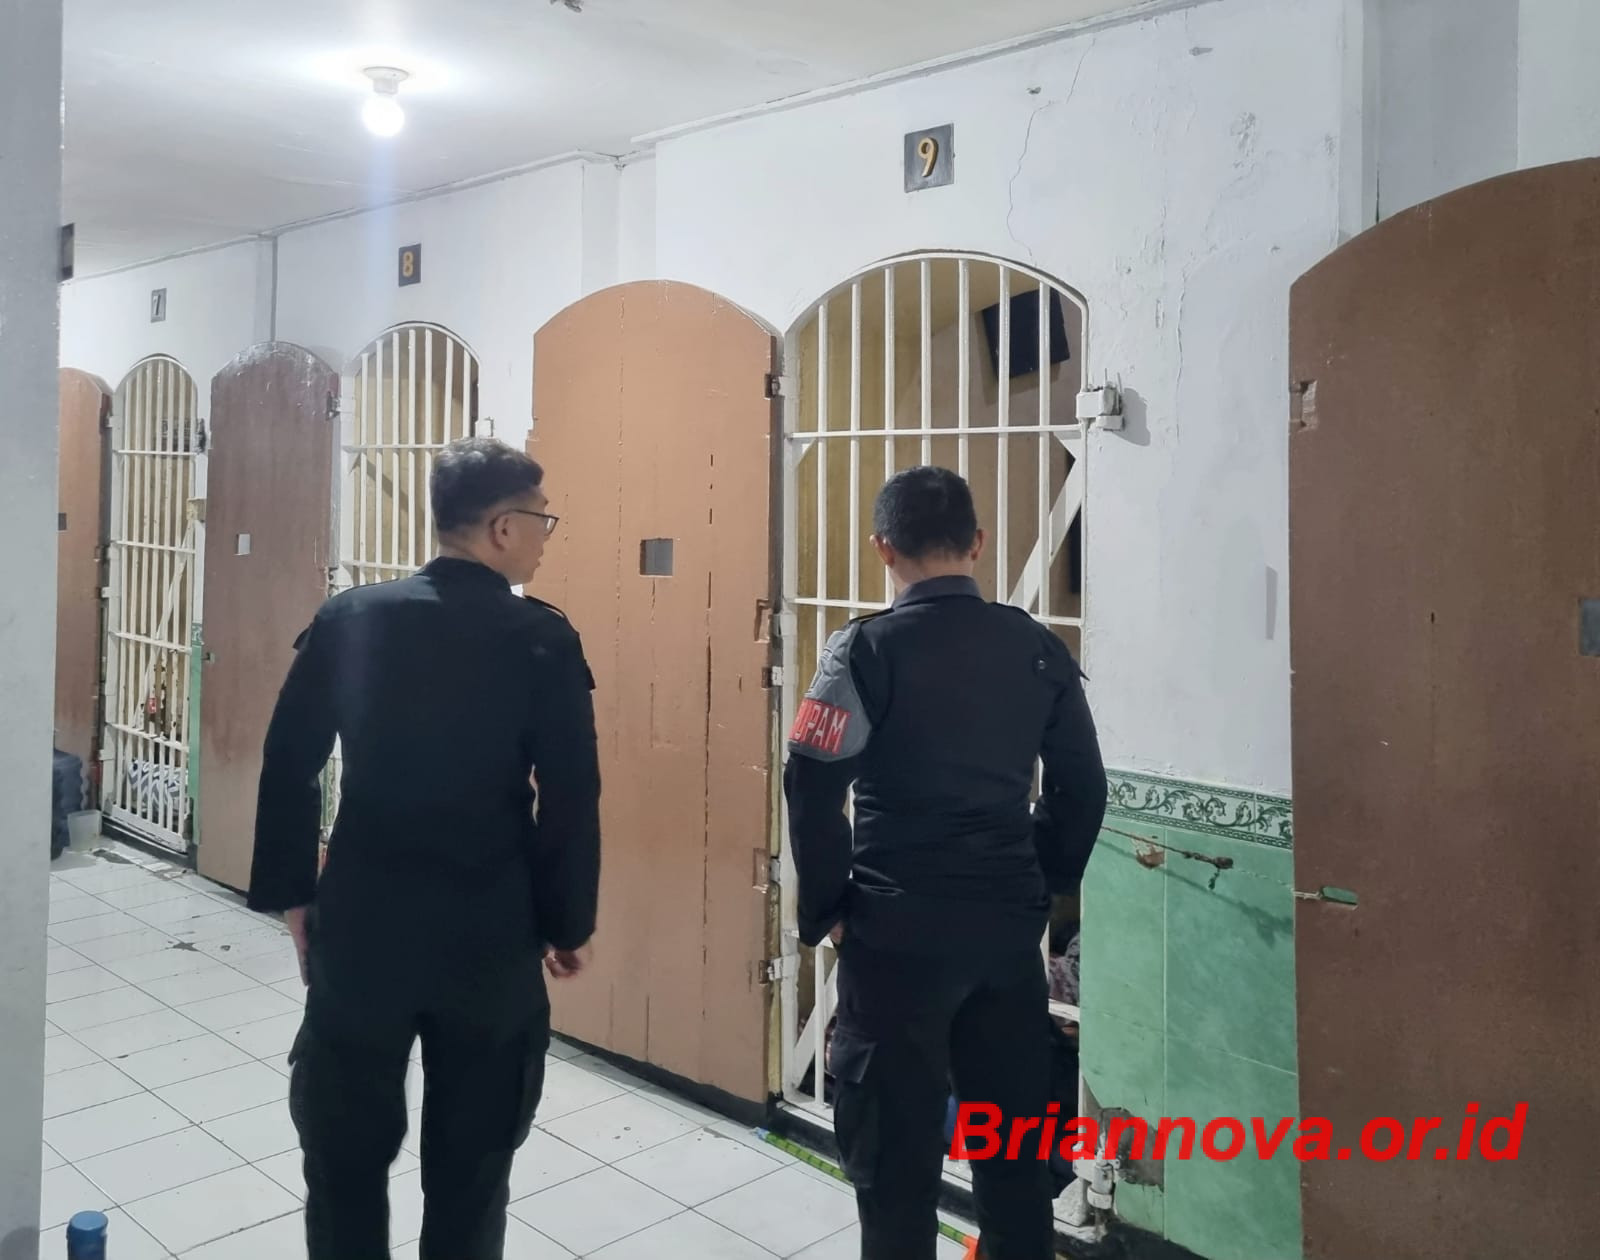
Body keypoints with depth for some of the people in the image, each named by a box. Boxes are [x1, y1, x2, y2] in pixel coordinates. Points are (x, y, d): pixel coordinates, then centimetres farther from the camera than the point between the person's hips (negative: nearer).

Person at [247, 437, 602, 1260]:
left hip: (361, 924, 2)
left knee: (346, 1152, 18)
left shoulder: (348, 617, -2)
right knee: (470, 1162, 15)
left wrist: (293, 892, 13)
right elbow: (572, 801, -10)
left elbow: (289, 766, 2)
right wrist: (569, 924, 3)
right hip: (490, 937, -2)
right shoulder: (544, 641, -11)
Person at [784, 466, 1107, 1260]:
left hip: (899, 926, -4)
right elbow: (1082, 787, 7)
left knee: (897, 1137, 9)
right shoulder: (1038, 648, 3)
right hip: (1009, 921, 5)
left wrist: (828, 905, -2)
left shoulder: (868, 648, -11)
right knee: (1015, 1125, 18)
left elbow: (813, 786, -15)